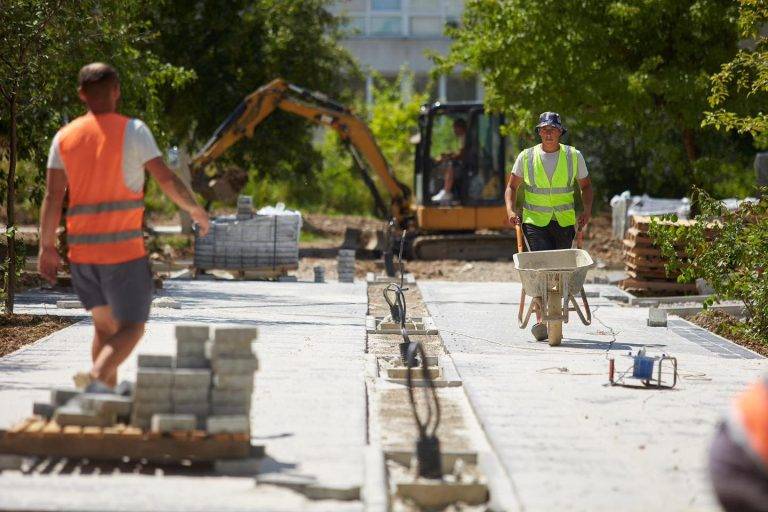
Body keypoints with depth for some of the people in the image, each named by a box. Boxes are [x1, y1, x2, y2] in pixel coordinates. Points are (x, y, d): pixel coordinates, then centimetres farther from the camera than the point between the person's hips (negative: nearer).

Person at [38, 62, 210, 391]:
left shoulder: (64, 137, 5)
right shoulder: (132, 131, -6)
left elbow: (52, 197, 1)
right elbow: (167, 180, -9)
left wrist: (47, 247, 4)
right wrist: (196, 211, 6)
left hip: (81, 250, 5)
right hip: (124, 249, -5)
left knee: (104, 324, 19)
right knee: (131, 327, 0)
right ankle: (97, 377, -24)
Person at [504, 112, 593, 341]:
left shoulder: (574, 156, 4)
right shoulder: (526, 157, 2)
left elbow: (585, 186, 16)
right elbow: (512, 186, 12)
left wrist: (587, 209, -1)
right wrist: (511, 210, -5)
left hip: (564, 221, 2)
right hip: (535, 221, -2)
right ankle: (541, 320, -22)